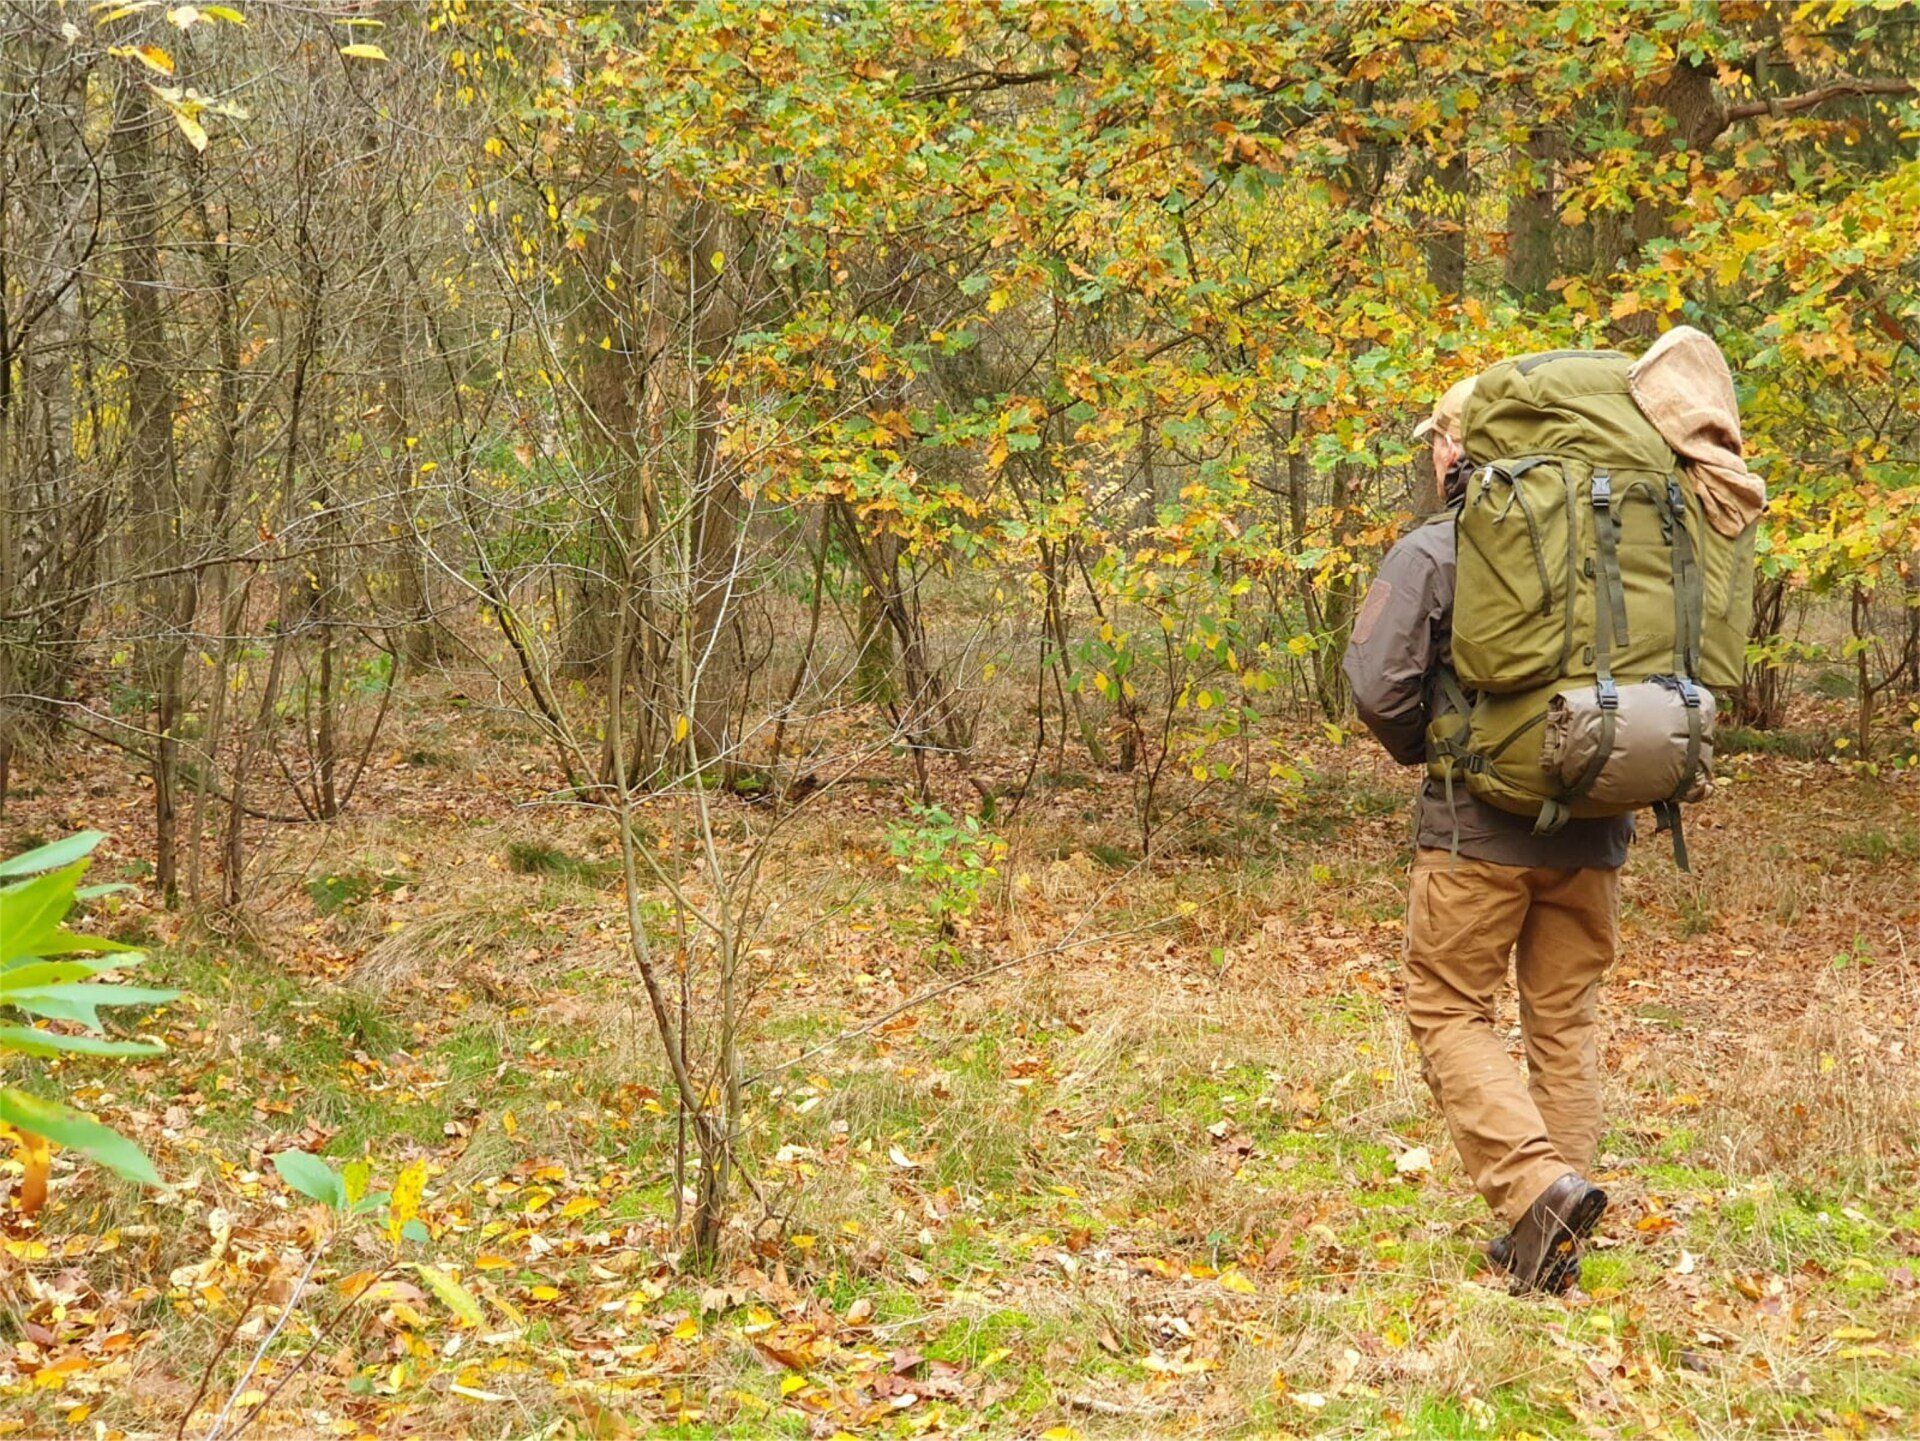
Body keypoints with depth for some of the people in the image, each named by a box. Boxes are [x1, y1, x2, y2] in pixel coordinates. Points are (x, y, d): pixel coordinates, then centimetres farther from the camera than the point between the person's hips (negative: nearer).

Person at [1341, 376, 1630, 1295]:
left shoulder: (1430, 553, -7)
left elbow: (1377, 685, -13)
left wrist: (1418, 747, 6)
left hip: (1481, 825, -5)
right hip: (1592, 829, 5)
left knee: (1449, 1013, 5)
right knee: (1565, 1020, 12)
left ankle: (1538, 1185, -16)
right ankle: (1549, 1239, 14)